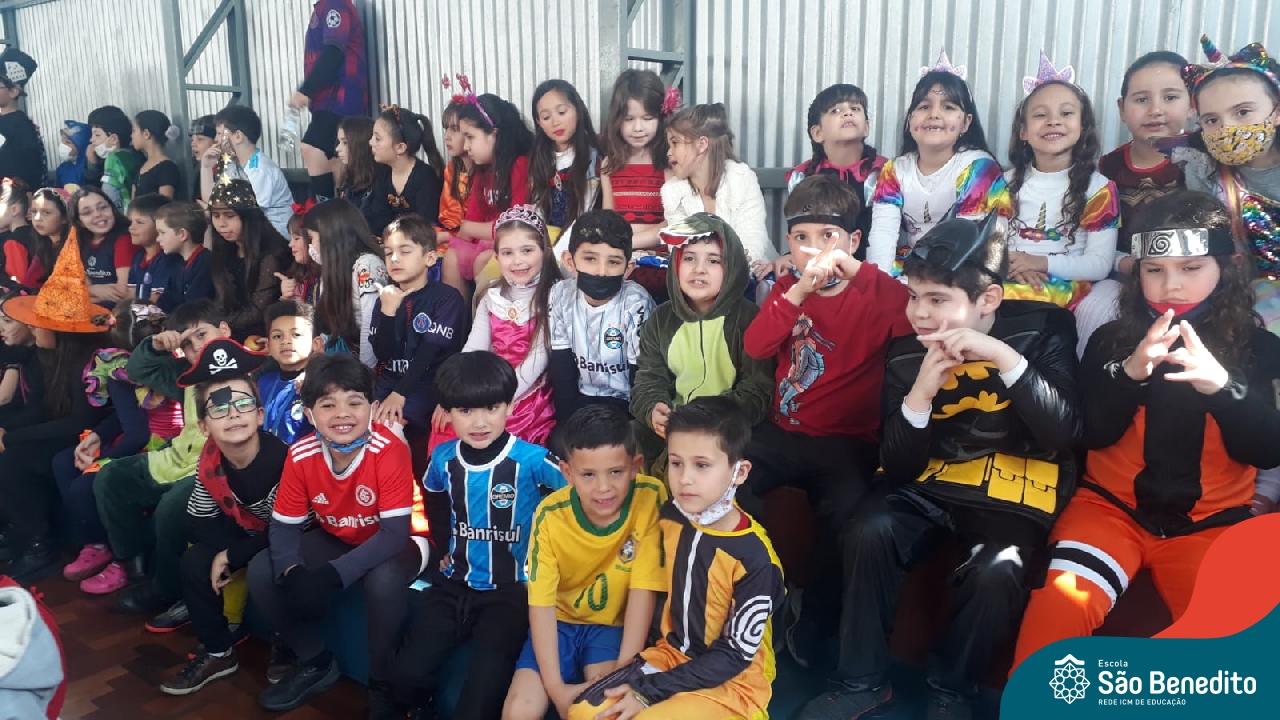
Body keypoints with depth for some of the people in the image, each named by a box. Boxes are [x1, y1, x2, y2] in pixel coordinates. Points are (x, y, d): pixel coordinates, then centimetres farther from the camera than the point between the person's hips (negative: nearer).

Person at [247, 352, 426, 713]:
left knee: (383, 581, -37)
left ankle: (383, 684, -10)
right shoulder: (301, 455, -17)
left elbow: (395, 532, -32)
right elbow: (284, 525, -9)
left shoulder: (389, 451, -31)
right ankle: (317, 663, 9)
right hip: (336, 539, 5)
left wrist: (333, 574, -42)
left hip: (396, 543, -5)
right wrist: (292, 573, -30)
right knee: (261, 572, -13)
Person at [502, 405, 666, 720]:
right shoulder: (551, 515, -18)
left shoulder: (650, 498, -21)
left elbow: (643, 591, -17)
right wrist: (555, 686, -22)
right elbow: (541, 603, -15)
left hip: (615, 624, -1)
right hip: (561, 621, 2)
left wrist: (623, 673, -20)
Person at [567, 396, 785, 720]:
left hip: (733, 679, -6)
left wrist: (649, 690, -19)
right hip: (675, 654, 6)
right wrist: (642, 672, 6)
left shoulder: (754, 557, -24)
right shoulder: (670, 517, -6)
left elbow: (735, 654, -18)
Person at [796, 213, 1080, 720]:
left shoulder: (1044, 328, -6)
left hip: (1014, 495, -2)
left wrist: (1006, 359, -28)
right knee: (869, 531, -26)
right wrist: (920, 394, -21)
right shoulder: (905, 354, -1)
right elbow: (897, 468, -4)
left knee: (996, 572, -30)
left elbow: (1063, 436, -17)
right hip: (930, 486, 2)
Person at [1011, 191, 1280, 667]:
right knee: (1059, 605, -26)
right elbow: (1091, 435, -3)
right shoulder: (1112, 339, 4)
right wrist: (1130, 372, -21)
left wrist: (1221, 385, -23)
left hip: (1210, 522, 1)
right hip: (1111, 507, 0)